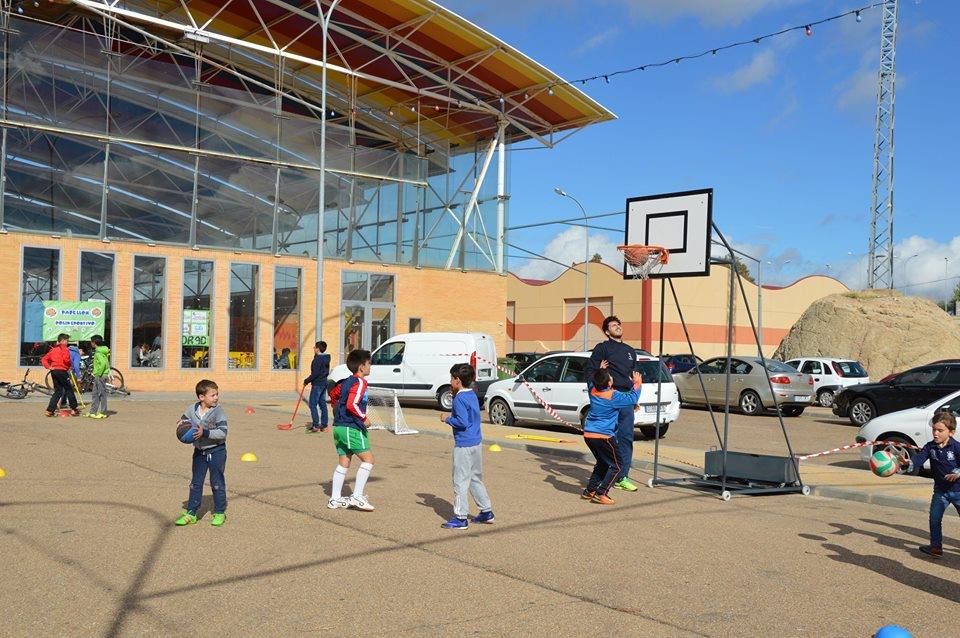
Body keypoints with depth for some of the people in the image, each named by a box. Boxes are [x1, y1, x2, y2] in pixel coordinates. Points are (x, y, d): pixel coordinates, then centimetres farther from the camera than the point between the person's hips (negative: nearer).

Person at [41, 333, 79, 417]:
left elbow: (44, 359, 15)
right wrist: (69, 365, -3)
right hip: (62, 371, -7)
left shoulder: (53, 349, 19)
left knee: (58, 391, 11)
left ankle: (49, 410, 3)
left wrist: (49, 367, 6)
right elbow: (66, 359, -21)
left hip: (54, 371, 7)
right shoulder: (64, 348, -4)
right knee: (69, 389, 3)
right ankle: (74, 409, 7)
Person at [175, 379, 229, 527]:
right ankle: (190, 513, 19)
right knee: (196, 483, 10)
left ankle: (219, 513, 17)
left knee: (217, 483, 4)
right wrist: (182, 424, -7)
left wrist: (205, 432, -29)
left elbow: (222, 433, -22)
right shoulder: (192, 409, -3)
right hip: (199, 451, 4)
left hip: (216, 451, -4)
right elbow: (184, 418, 16)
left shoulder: (218, 412, -16)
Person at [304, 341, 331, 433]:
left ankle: (316, 425, -12)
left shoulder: (318, 359, -16)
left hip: (317, 384, -10)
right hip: (324, 383, 10)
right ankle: (324, 425, 13)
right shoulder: (326, 359, 12)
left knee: (312, 404, -7)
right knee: (322, 404, 11)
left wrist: (307, 380, -10)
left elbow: (315, 373, -21)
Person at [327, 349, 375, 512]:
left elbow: (334, 395, 29)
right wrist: (364, 418, -14)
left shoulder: (346, 381, 14)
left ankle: (335, 499, 18)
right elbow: (351, 404, -25)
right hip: (351, 428, -9)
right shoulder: (360, 383, -13)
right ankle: (357, 497, -8)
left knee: (343, 463, 14)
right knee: (368, 459, -5)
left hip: (339, 426, 9)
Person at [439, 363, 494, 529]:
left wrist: (447, 419, -8)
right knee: (476, 479, 19)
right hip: (477, 442, 9)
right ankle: (486, 511, 25)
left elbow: (462, 422, -23)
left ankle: (461, 518, 2)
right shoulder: (473, 395, 11)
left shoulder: (459, 398, -16)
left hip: (464, 445, -9)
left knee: (460, 481, -2)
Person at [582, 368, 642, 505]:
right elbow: (633, 399, -5)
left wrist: (600, 372, 27)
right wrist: (637, 384, 7)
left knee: (603, 463, 25)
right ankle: (601, 493, -8)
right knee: (617, 466, 4)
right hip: (604, 436, -7)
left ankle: (589, 491, 20)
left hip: (588, 434, 7)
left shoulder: (593, 391, 3)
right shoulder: (614, 396, -14)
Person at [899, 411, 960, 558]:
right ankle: (936, 547, 18)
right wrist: (909, 462, -38)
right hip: (940, 490, 4)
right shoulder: (930, 447, -4)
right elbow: (919, 457, -18)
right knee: (934, 518, 7)